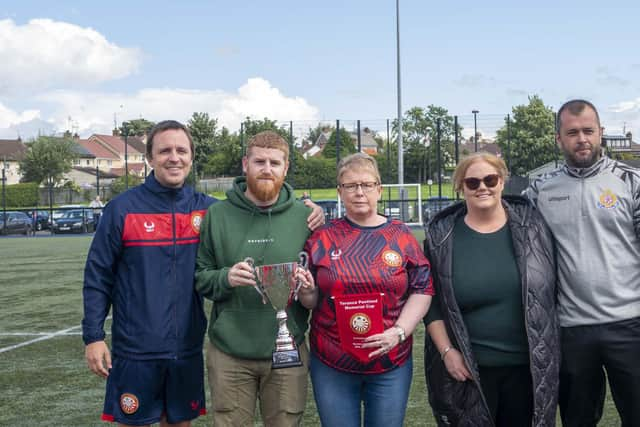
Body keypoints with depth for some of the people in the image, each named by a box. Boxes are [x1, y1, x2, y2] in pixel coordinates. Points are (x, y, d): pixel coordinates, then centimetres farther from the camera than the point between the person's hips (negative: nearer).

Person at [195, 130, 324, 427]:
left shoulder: (305, 216, 1)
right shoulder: (217, 215, 0)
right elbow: (199, 277, 3)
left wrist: (308, 283, -14)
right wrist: (225, 278, -18)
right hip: (229, 354, 0)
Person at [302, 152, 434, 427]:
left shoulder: (401, 236, 1)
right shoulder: (323, 238, 1)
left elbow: (423, 290, 0)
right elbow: (310, 300, 7)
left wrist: (399, 332, -12)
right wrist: (306, 291, -15)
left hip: (391, 364, 0)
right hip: (331, 364, 0)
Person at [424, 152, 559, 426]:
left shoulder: (531, 225, 1)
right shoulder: (441, 237, -3)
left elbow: (551, 289, 8)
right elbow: (431, 301, 1)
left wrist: (548, 350, 6)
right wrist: (447, 351, -7)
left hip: (529, 366, 2)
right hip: (467, 368, -1)